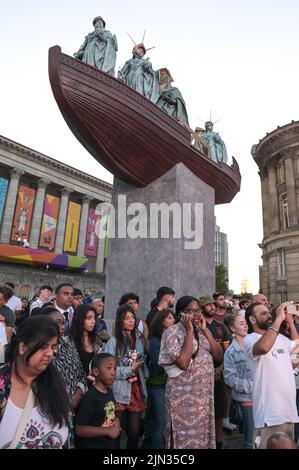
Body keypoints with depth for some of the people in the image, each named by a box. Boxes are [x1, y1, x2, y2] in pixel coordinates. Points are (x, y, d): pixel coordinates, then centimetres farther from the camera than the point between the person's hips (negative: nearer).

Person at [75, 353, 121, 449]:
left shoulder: (110, 392, 0)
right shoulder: (90, 397, -23)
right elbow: (79, 429, -24)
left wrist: (116, 421, -4)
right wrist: (108, 431, -21)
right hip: (92, 446, -7)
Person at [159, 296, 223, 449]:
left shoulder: (202, 331, 8)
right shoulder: (172, 332, -13)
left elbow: (219, 357, -1)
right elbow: (183, 363, -25)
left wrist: (205, 330, -7)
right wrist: (189, 331, -21)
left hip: (205, 394, 6)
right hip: (183, 396, -6)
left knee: (202, 436, 18)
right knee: (185, 437, 6)